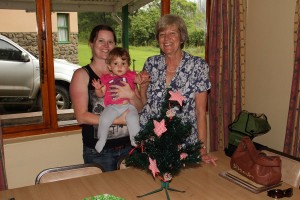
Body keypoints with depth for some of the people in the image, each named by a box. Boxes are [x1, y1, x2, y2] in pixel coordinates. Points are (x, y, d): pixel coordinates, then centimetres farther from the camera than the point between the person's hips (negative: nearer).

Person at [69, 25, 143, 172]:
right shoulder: (82, 74, -4)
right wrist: (117, 119, -18)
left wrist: (131, 95, -14)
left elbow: (139, 108, 7)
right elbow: (81, 116, -12)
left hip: (127, 146, 4)